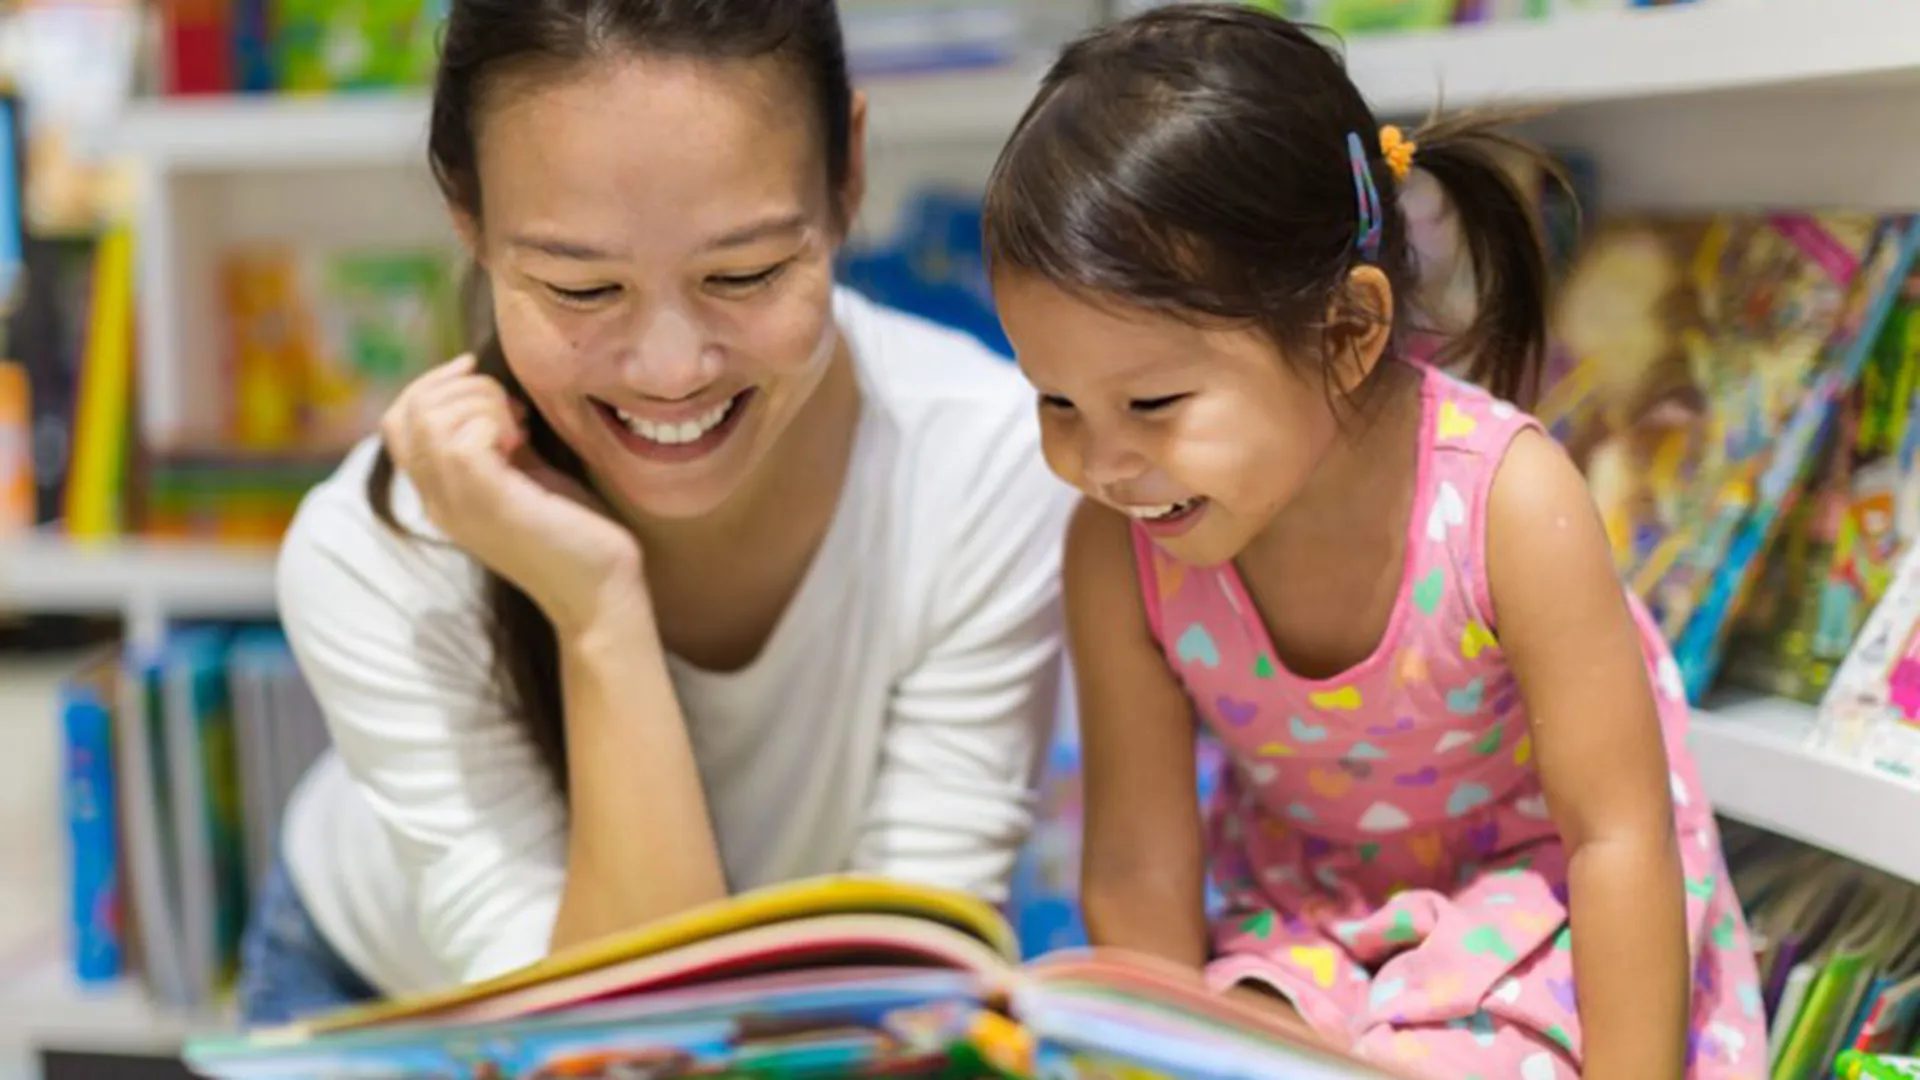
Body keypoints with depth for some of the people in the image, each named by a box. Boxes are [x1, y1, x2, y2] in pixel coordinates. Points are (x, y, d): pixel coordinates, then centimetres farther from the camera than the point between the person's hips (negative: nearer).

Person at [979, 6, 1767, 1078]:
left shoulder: (1509, 500, -30)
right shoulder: (1119, 553, -22)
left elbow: (1618, 834, -23)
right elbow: (1137, 870, -13)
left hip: (1543, 892, -2)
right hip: (1300, 921, 3)